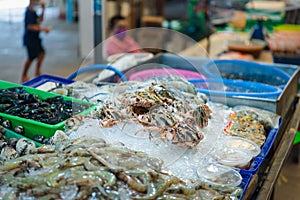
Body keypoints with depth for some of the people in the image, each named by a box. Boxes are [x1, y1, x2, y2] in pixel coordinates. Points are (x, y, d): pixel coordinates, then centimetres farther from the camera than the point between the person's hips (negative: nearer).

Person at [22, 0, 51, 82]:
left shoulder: (33, 11, 9)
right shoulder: (29, 12, -20)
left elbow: (40, 19, 19)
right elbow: (30, 27, -26)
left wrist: (43, 9, 7)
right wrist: (43, 29, -25)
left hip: (35, 37, 10)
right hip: (30, 38, -10)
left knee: (42, 53, 15)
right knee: (32, 57, -6)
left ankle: (37, 72, 26)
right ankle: (24, 76, 6)